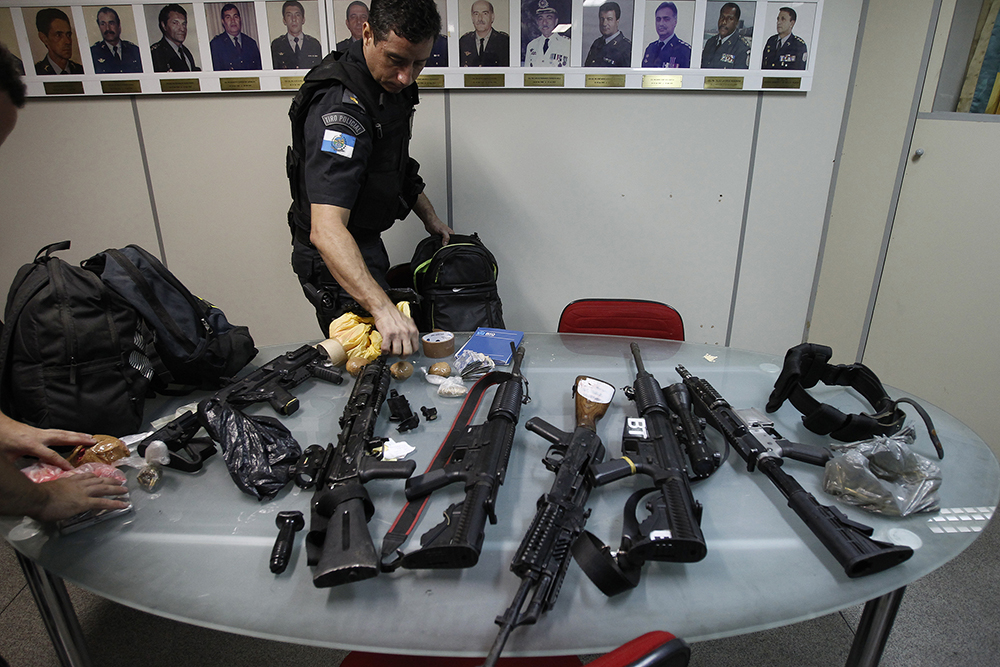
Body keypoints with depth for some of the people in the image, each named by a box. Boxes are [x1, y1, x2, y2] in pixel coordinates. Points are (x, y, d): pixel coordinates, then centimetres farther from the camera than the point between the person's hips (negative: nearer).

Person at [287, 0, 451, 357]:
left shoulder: (390, 81, -2)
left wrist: (428, 215, 12)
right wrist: (382, 308, -54)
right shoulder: (341, 107, -33)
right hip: (334, 258, -9)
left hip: (367, 243, 9)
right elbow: (326, 230, -44)